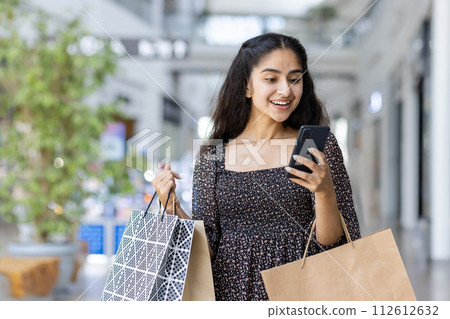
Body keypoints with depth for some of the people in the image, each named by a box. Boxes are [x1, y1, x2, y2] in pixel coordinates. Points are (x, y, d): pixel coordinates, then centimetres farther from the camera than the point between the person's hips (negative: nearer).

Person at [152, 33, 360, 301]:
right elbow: (207, 248, 7)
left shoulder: (318, 146, 1)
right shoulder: (213, 158, 4)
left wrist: (325, 192, -19)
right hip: (234, 292, 4)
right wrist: (172, 207, -7)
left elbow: (338, 245, -3)